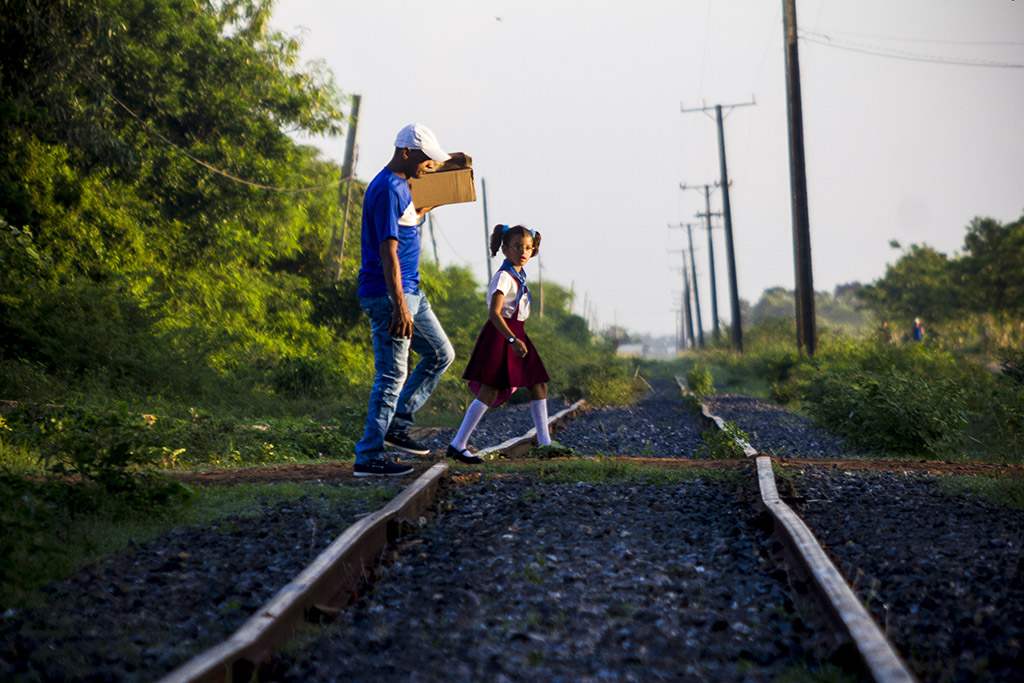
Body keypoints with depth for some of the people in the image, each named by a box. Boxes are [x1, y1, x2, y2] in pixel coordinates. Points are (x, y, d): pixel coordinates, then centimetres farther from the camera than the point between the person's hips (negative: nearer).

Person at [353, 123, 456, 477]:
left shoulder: (400, 186, 15)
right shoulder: (386, 189, -17)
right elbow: (388, 251, -23)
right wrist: (399, 307, -26)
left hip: (410, 292, 10)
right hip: (389, 296, -10)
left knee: (441, 354, 16)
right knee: (392, 376, -7)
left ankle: (396, 426, 17)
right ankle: (368, 457, -1)